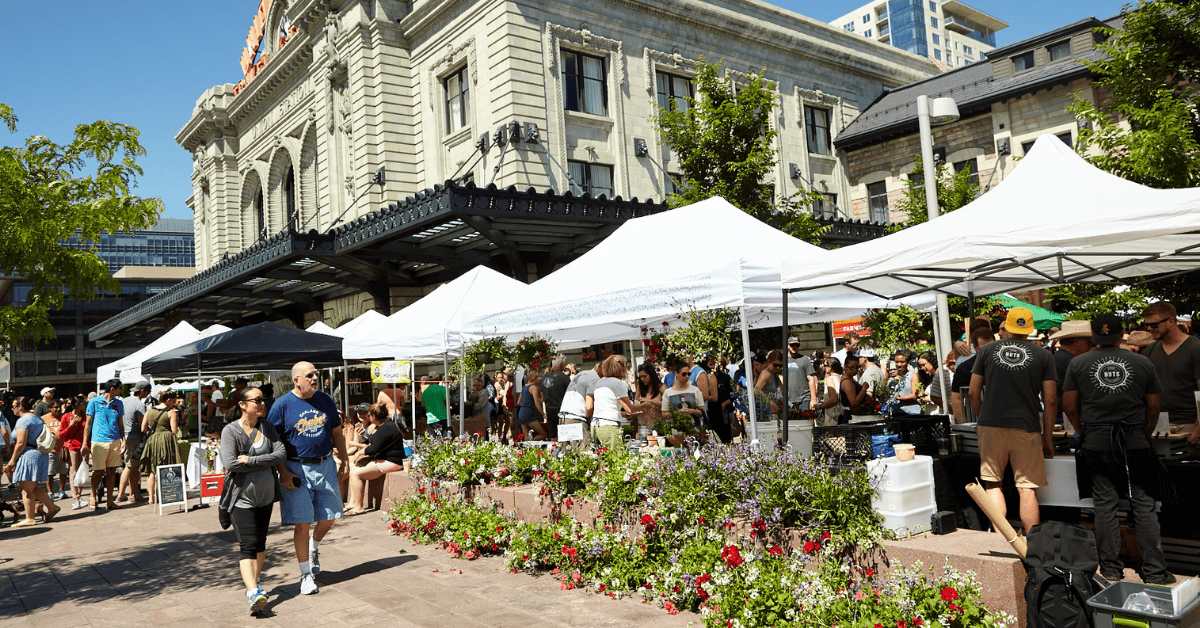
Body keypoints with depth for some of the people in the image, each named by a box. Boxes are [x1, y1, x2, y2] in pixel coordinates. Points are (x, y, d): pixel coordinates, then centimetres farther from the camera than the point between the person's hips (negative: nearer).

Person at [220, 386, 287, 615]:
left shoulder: (268, 428, 6)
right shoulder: (230, 431, -8)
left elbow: (281, 454, -7)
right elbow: (230, 464, -19)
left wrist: (250, 460, -17)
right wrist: (264, 462, -13)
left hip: (265, 495, 5)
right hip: (241, 497, -5)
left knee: (260, 542, 13)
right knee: (248, 544, -12)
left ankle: (253, 583, 28)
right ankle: (254, 593, -19)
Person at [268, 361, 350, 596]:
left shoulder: (325, 401, 7)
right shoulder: (282, 405, -6)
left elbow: (336, 432, 16)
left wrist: (345, 458, 11)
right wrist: (283, 472, -13)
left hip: (325, 466, 4)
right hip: (297, 469, -4)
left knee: (328, 517, 8)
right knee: (302, 523, -2)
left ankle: (314, 548, 40)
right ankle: (306, 574, 11)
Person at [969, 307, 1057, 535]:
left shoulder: (987, 350, 7)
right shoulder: (1043, 356, 6)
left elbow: (974, 393, 6)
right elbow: (1050, 401, 2)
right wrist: (1048, 437, 9)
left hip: (991, 426, 0)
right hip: (1026, 428, 0)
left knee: (992, 483, 11)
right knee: (1027, 489, 4)